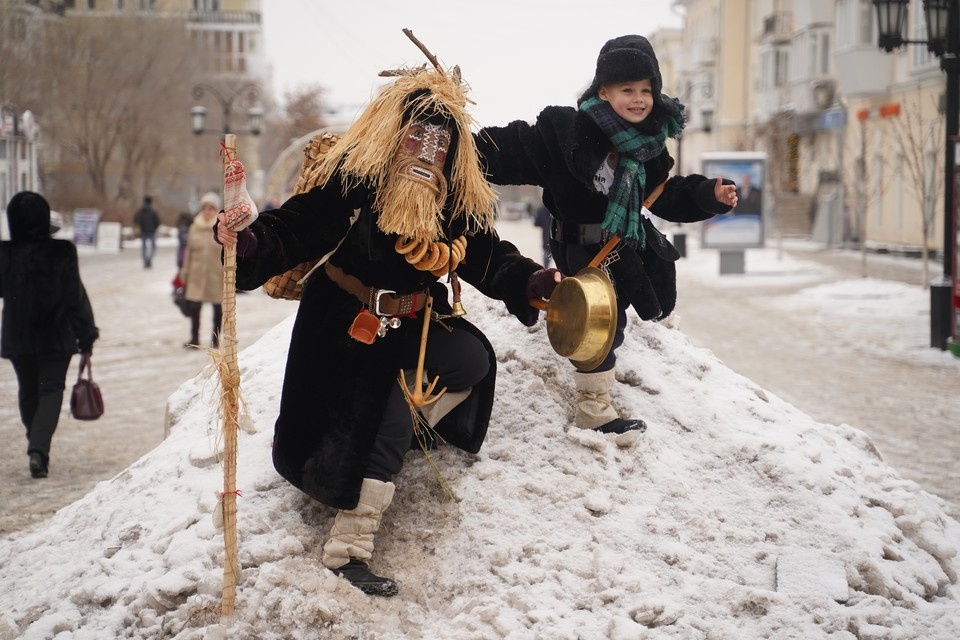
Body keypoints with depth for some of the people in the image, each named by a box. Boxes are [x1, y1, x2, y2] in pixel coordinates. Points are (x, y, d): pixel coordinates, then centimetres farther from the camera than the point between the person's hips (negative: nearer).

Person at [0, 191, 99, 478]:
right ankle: (38, 449, -15)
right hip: (55, 337, -2)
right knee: (51, 391, 4)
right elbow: (76, 297, -9)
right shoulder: (62, 253, -14)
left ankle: (37, 447, 29)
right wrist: (86, 334, 0)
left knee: (28, 392, 18)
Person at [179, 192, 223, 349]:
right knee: (194, 307, -2)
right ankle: (194, 338, 11)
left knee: (218, 307, 9)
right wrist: (184, 273, 10)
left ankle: (215, 338, 22)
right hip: (197, 275, 2)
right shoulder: (194, 227, 5)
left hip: (216, 275, -2)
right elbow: (189, 252, 11)